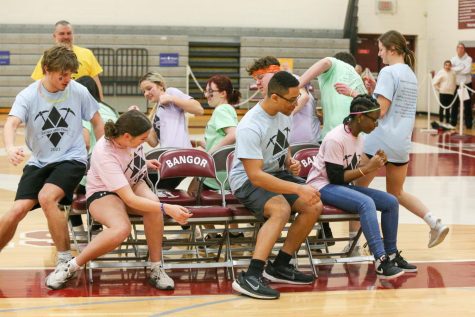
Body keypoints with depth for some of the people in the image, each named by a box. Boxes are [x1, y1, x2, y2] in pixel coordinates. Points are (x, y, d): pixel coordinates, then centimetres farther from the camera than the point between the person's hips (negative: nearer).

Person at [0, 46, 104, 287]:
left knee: (46, 198, -29)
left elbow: (97, 122, 8)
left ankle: (65, 261, -15)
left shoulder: (78, 92, -6)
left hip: (72, 159, -2)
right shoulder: (28, 96, -8)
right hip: (39, 161, 2)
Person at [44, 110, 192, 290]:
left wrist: (144, 164, 15)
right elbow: (130, 200, -37)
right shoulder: (105, 155, -35)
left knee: (153, 204, -31)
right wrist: (167, 209, -43)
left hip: (133, 184, 6)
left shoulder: (128, 134, -18)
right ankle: (71, 267, -18)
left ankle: (156, 268, -18)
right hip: (104, 193, -6)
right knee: (121, 229, -37)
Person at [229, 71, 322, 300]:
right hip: (247, 181, -8)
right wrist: (298, 189, -35)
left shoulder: (282, 114, 0)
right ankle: (250, 277, -37)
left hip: (277, 173, 8)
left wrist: (290, 162, -2)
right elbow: (256, 176, -32)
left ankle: (280, 266, 0)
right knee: (281, 209, -35)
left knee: (315, 206, -10)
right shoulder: (251, 127, -27)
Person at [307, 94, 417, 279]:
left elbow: (353, 172, 10)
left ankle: (391, 255, 4)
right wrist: (367, 168, -20)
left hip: (343, 186, 9)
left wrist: (374, 164, -7)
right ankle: (381, 263, -36)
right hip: (323, 186, -9)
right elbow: (335, 177, -22)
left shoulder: (359, 137, 8)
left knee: (391, 202, -4)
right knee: (366, 202, -33)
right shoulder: (335, 139, -20)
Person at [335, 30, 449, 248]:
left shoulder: (388, 72, -10)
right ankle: (435, 223, 6)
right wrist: (375, 90, 14)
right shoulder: (410, 74, 15)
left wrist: (353, 94, -12)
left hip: (380, 141, -8)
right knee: (396, 193, 21)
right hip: (402, 143, 8)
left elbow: (380, 110, -16)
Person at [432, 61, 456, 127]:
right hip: (443, 93, -5)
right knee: (442, 108, 2)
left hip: (451, 93, 5)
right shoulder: (441, 73, -9)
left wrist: (453, 89, 10)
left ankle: (448, 122, 15)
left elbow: (454, 82, 20)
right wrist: (438, 89, -6)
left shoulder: (453, 73, 7)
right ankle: (441, 122, 8)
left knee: (448, 109, 10)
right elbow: (434, 83, -10)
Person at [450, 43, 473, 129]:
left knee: (467, 105, -1)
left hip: (466, 84, -3)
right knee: (455, 105, 7)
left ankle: (468, 123, 3)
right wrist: (461, 68, -15)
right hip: (456, 85, 3)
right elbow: (450, 68, -8)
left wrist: (456, 69, -11)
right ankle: (453, 122, 15)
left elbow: (468, 70, -17)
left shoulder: (468, 59, -4)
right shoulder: (453, 59, 6)